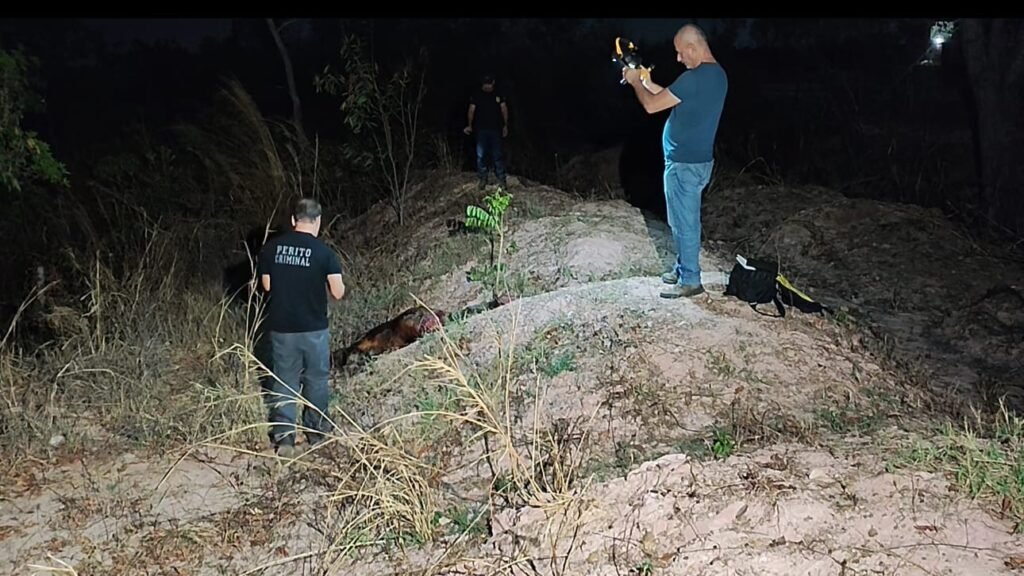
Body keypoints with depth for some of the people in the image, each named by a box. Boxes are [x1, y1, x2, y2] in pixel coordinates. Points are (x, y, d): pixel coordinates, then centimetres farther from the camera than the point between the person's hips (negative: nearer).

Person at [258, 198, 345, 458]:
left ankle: (284, 439, 5)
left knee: (285, 382, 11)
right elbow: (338, 293, -10)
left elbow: (267, 285, 7)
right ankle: (315, 435, 24)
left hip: (281, 327, 2)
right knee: (316, 381, 14)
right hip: (314, 329, -2)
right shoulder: (323, 252, -12)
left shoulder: (271, 247, -2)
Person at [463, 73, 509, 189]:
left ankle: (501, 178, 7)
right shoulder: (476, 94, -2)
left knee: (497, 154, 1)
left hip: (495, 129, 0)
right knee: (481, 155, 1)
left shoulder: (498, 94, 2)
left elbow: (504, 109, 7)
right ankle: (483, 178, 11)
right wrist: (469, 125, -11)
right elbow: (471, 110, -2)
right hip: (481, 129, 0)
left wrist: (505, 125, 5)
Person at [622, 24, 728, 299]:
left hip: (684, 164, -10)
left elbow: (652, 106, -19)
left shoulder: (695, 78, -24)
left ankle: (690, 281, 10)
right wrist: (646, 82, 15)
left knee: (684, 223, 1)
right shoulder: (717, 74, 9)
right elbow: (672, 99, 20)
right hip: (698, 160, 10)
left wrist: (635, 81, -2)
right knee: (684, 221, 20)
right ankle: (683, 268, 32)